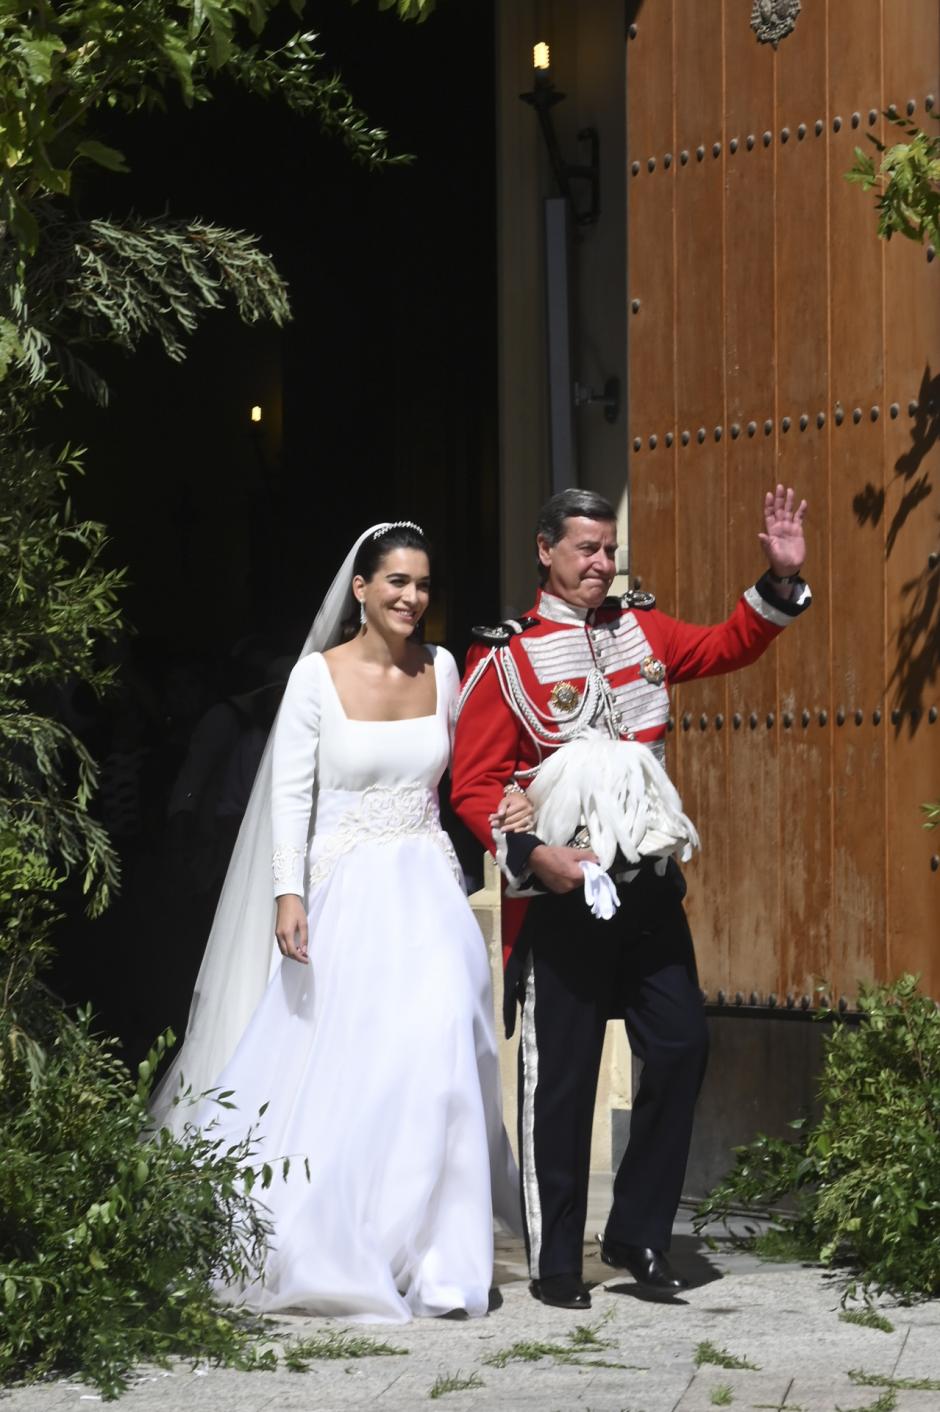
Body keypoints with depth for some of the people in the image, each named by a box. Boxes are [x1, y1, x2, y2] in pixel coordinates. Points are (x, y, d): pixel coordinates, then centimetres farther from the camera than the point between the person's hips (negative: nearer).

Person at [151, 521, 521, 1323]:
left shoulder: (442, 670, 6)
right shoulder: (319, 676, -4)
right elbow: (291, 794, -5)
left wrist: (504, 808, -3)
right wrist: (288, 894, -14)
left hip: (429, 889, 3)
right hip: (346, 890, -3)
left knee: (435, 1053, -10)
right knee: (337, 1067, -3)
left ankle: (432, 1256, -2)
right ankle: (335, 1248, 12)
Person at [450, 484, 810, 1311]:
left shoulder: (641, 630, 11)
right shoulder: (505, 657, -5)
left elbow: (727, 648, 22)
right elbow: (475, 784, -7)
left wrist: (781, 581, 7)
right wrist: (531, 853, -21)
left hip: (649, 885, 5)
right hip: (559, 893, -5)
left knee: (681, 1047, 2)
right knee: (561, 1075, -1)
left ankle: (638, 1236, 15)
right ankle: (556, 1264, 9)